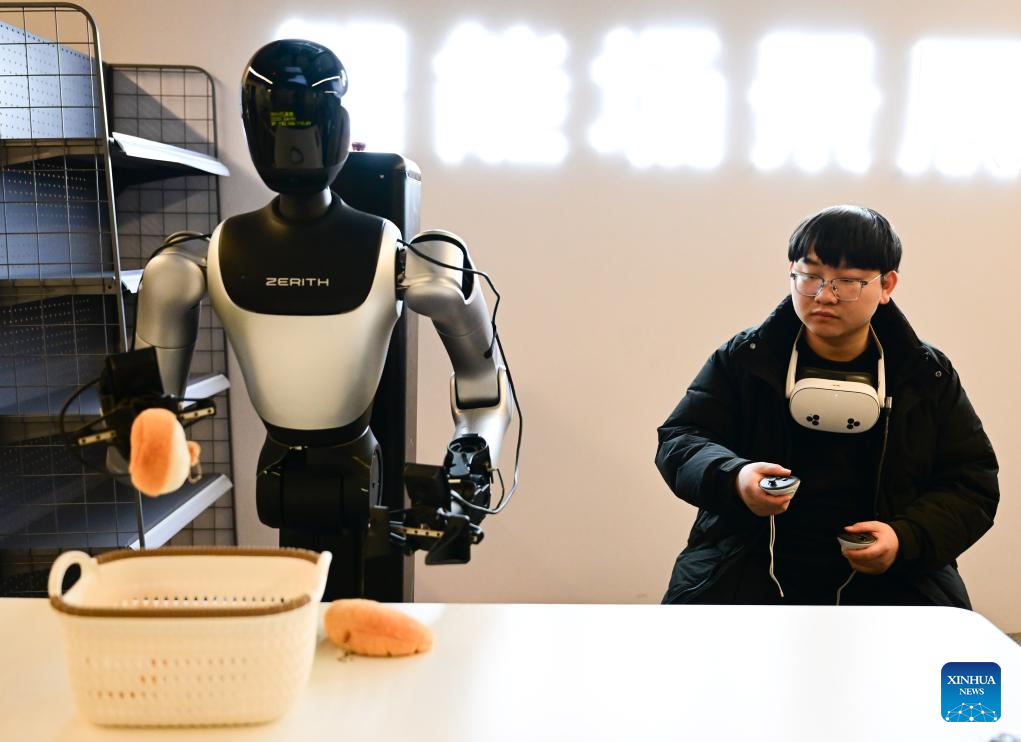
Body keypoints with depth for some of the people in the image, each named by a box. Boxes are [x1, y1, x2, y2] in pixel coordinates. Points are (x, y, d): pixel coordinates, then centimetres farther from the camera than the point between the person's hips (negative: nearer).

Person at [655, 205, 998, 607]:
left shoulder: (929, 376, 7)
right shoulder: (742, 359, 3)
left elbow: (974, 482, 9)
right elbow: (678, 440, 0)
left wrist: (906, 538, -11)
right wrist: (733, 478, -23)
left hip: (887, 572, 2)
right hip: (751, 559, -1)